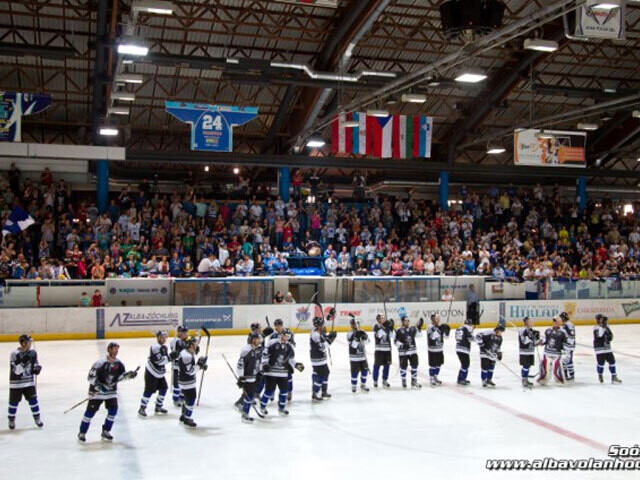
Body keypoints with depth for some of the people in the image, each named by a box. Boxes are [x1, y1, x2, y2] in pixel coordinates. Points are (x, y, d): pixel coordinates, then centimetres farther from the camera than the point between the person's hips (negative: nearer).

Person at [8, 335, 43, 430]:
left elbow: (35, 364, 13)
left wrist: (37, 368, -8)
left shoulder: (32, 352, -1)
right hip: (16, 383, -4)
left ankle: (37, 418, 18)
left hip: (29, 382, 4)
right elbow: (16, 370, -22)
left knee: (33, 400, 4)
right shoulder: (15, 354, -18)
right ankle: (11, 420, 27)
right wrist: (23, 361, -35)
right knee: (14, 401, 8)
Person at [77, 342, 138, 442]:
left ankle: (106, 431, 15)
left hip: (111, 390, 5)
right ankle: (82, 432, 12)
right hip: (97, 390, -5)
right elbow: (91, 376, -20)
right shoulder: (101, 363, -22)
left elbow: (120, 376, 5)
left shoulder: (119, 363, -4)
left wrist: (129, 374, -12)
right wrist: (97, 386, -28)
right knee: (91, 410, -2)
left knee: (113, 410, -3)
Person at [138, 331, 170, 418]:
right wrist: (169, 357, -30)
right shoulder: (155, 347, -20)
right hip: (151, 373, -9)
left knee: (164, 388, 8)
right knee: (149, 390, -8)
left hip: (160, 373, 9)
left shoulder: (164, 347, 9)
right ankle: (142, 409, 1)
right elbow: (159, 360, -27)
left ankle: (158, 407, 22)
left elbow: (164, 359, 12)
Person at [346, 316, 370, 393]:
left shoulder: (361, 332, 5)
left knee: (365, 370, 8)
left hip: (363, 355, 5)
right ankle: (354, 386, 13)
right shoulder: (349, 334, -10)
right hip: (354, 357, -5)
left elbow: (366, 342, 0)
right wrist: (356, 337, -32)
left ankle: (363, 385, 24)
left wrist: (365, 337, -20)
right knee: (355, 372, -3)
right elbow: (353, 345, -19)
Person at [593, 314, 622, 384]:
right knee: (601, 363, -5)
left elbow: (610, 335, 17)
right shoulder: (596, 328, -12)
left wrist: (609, 337, -6)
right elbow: (599, 334, -30)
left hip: (607, 348, 7)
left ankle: (614, 377, 13)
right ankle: (600, 376, 19)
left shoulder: (606, 327, 12)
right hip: (600, 349, -7)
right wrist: (603, 326, -29)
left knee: (612, 361, 5)